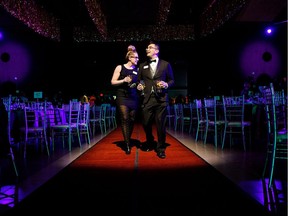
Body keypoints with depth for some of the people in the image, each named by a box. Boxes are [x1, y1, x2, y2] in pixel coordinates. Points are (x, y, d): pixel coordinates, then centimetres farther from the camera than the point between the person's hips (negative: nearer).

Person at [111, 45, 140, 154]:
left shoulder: (137, 70, 10)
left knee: (132, 119, 5)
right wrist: (123, 80, -14)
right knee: (124, 119, -11)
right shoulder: (120, 67, 2)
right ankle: (127, 144, -7)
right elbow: (113, 82, 0)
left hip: (134, 97, 3)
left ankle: (128, 140, 25)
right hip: (122, 96, -3)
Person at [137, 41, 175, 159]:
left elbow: (171, 80, 12)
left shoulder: (165, 64, 9)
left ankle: (160, 149, 16)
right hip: (147, 99, 2)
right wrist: (139, 85, -1)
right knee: (146, 123, 4)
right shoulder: (142, 65, 17)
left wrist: (166, 85, -9)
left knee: (160, 124, 0)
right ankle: (149, 143, 32)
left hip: (161, 99, -2)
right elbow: (139, 80, 20)